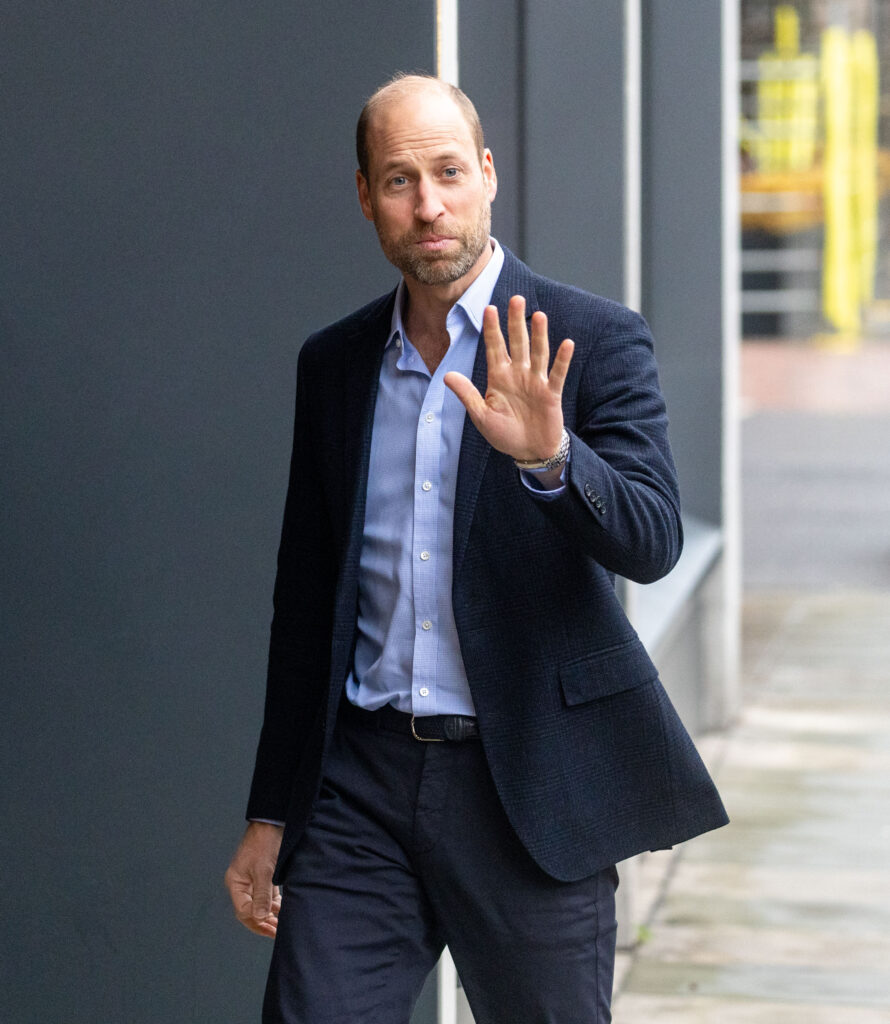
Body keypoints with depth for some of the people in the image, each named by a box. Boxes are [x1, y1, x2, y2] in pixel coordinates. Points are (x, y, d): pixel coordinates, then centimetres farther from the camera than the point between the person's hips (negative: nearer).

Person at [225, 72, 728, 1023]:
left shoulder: (594, 339, -4)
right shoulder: (332, 363, 10)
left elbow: (651, 541, -15)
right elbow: (305, 598, 15)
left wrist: (547, 454, -35)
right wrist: (270, 813, 15)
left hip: (532, 784, -3)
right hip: (362, 779, 3)